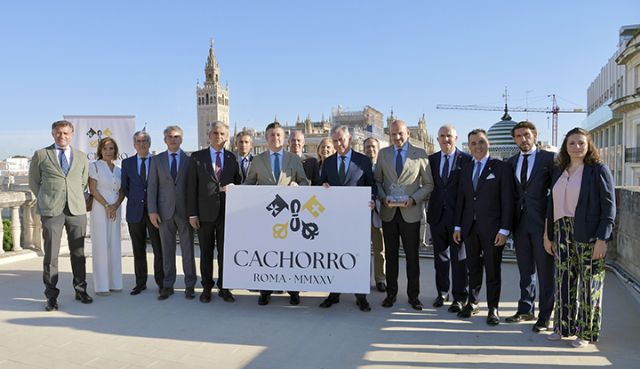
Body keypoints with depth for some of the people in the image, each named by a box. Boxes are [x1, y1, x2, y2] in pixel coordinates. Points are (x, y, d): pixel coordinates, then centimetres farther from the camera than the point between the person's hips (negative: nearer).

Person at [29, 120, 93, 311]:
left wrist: (76, 199, 14)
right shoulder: (41, 155, 7)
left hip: (77, 210, 2)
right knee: (51, 254, 0)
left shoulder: (82, 157, 13)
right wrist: (46, 201, 11)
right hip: (51, 211, -2)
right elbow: (34, 182, 13)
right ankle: (51, 296, 10)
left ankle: (81, 290, 18)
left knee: (78, 252, 7)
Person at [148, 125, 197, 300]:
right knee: (167, 250, 7)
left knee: (188, 249, 4)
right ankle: (167, 285, 17)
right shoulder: (157, 160, 8)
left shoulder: (190, 160, 4)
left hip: (185, 211, -1)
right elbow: (152, 186, 4)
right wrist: (152, 211, -4)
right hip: (165, 211, 1)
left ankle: (190, 286, 13)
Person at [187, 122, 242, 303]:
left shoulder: (232, 158, 7)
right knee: (206, 252, 9)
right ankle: (207, 287, 22)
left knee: (225, 251, 7)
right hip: (205, 212, -1)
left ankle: (224, 287, 20)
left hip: (226, 212, 1)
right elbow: (191, 187, -1)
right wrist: (192, 213, -6)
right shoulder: (197, 157, 2)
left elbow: (239, 183, 14)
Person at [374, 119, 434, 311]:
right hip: (389, 212, 2)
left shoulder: (420, 154, 1)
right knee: (390, 255, 11)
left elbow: (428, 184, 1)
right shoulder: (383, 153, 8)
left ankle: (413, 295, 18)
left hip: (410, 213, -2)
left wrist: (413, 199, -13)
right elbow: (377, 180, 10)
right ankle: (391, 293, 22)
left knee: (412, 256, 5)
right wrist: (383, 197, -8)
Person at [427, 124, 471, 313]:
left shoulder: (467, 160, -3)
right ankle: (442, 292, 27)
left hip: (458, 214, -4)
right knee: (440, 256, 13)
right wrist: (430, 210, 1)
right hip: (437, 214, 4)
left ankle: (459, 297, 14)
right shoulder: (431, 159, 8)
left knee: (459, 257, 4)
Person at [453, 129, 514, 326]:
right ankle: (472, 303, 26)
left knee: (493, 269, 6)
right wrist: (457, 226, 8)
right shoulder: (465, 169, 11)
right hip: (470, 227, 4)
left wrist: (504, 230, -12)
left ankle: (493, 308, 18)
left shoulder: (502, 167, -4)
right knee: (473, 267, 13)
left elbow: (507, 201, -7)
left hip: (492, 228, -4)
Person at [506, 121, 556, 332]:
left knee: (545, 271, 3)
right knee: (525, 271, 14)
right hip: (520, 222, 5)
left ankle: (544, 316, 14)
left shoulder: (549, 158, -2)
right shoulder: (511, 162, 11)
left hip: (542, 222, -4)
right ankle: (526, 309, 26)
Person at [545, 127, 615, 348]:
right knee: (564, 280, 9)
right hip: (562, 232, 5)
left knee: (589, 283, 4)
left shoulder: (599, 170, -4)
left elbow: (609, 207, -8)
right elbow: (552, 204, 13)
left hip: (588, 234, -5)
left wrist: (602, 239, -14)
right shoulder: (559, 171, 11)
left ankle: (587, 332, 17)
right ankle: (564, 326, 22)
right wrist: (549, 235, 11)